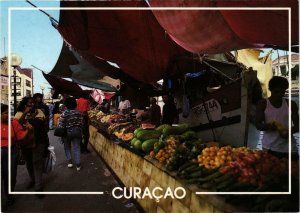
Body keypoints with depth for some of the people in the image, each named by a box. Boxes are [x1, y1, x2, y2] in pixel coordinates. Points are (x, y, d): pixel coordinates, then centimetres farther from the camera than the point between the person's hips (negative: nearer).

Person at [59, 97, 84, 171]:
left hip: (67, 132, -2)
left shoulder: (64, 113, -14)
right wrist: (80, 132, 11)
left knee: (67, 147, 18)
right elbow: (81, 123, -1)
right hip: (77, 131, 2)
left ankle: (69, 162, 15)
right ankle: (78, 164, 5)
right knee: (77, 148, 5)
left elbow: (61, 124, -12)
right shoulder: (78, 112, -3)